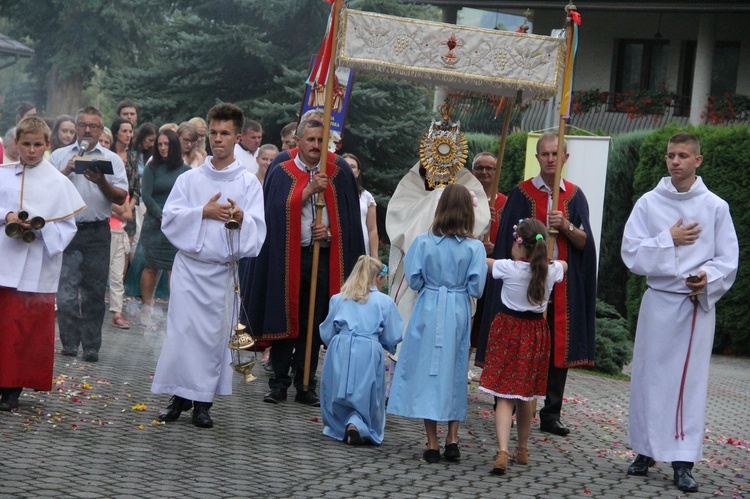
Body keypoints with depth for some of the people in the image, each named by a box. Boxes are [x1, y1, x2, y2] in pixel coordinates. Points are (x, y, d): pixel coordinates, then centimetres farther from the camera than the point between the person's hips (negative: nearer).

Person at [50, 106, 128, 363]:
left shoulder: (112, 159, 9)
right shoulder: (60, 156, 11)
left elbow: (121, 197, 1)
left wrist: (102, 182, -15)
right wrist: (66, 171, -9)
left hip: (97, 232, 0)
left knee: (95, 291, 2)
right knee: (66, 288, -3)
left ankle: (91, 346, 8)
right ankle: (70, 342, 4)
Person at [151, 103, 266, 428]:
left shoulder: (249, 183, 6)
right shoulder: (189, 179, 9)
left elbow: (257, 230, -2)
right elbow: (169, 218, 1)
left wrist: (240, 218, -23)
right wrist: (203, 212, -12)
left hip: (225, 270, -1)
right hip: (189, 266, 1)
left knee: (215, 334, 0)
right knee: (182, 330, -4)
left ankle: (203, 402, 9)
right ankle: (180, 396, 7)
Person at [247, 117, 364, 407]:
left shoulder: (338, 173, 7)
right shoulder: (282, 173, 4)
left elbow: (348, 216, 7)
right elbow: (279, 209, -10)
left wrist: (330, 230, -11)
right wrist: (309, 189, -16)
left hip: (324, 259, 1)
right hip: (286, 257, -1)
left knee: (313, 326, 5)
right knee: (284, 321, 1)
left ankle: (305, 386, 13)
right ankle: (279, 384, 10)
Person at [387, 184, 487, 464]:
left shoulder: (424, 242, -7)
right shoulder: (475, 248, -7)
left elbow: (413, 280, -5)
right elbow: (476, 288, -8)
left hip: (428, 311, -1)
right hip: (459, 313, 1)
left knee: (427, 370, 4)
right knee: (456, 373, 14)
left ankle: (432, 444, 4)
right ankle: (452, 440, 13)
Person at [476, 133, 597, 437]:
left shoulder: (575, 196, 9)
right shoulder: (522, 193, 3)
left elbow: (585, 243, 3)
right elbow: (508, 241, 3)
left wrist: (566, 226, -14)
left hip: (563, 286, 2)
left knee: (558, 349, 2)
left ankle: (551, 415, 10)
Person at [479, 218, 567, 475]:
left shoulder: (508, 268, -12)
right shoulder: (551, 270, -3)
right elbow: (563, 264, 22)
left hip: (508, 330, -4)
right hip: (536, 333, 4)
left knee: (504, 395, -7)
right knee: (525, 395, 18)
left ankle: (503, 451, -24)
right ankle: (522, 449, 32)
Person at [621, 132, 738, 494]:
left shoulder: (715, 207, 1)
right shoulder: (649, 203, 3)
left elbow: (728, 260, -1)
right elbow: (631, 253, -2)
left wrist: (708, 279, -19)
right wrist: (668, 240, -11)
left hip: (699, 304, -1)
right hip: (658, 301, 1)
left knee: (690, 380, 0)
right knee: (649, 376, 6)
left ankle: (683, 461, 3)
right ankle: (645, 451, 18)